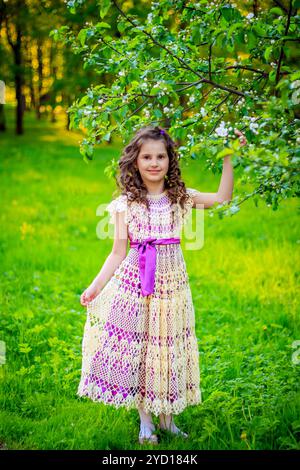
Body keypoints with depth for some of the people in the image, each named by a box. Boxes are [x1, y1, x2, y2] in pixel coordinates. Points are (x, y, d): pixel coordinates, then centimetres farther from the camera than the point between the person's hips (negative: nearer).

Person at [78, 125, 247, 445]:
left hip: (171, 283, 1)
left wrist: (228, 156, -1)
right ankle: (145, 420, 21)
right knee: (135, 349, 4)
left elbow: (222, 197, 2)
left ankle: (167, 417, 26)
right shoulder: (125, 203, -1)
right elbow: (118, 252, -1)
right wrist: (96, 285, -8)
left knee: (168, 349, 8)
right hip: (134, 283, -1)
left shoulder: (180, 197, 4)